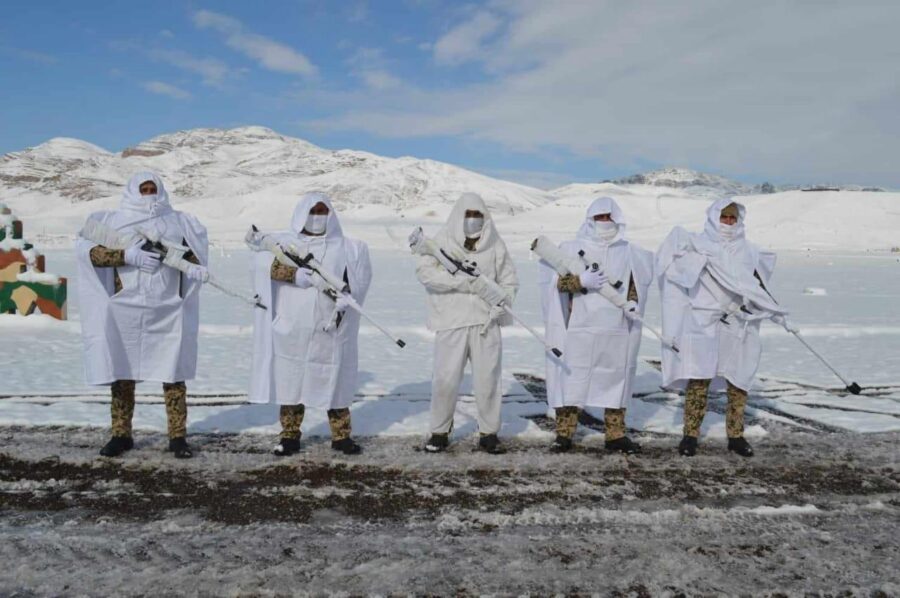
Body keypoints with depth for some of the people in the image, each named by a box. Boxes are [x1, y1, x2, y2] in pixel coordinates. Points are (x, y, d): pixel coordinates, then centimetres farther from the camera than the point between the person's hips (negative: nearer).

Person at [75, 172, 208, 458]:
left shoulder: (178, 221, 13)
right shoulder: (113, 220, 8)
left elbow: (196, 254, 16)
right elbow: (91, 252, -4)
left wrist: (174, 255, -5)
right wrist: (128, 256, -18)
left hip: (168, 311, 0)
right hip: (125, 310, 0)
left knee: (173, 373, -1)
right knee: (121, 372, 6)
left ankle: (178, 436, 6)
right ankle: (121, 434, 17)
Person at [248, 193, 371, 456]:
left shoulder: (347, 247, 14)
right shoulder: (284, 241, 8)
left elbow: (361, 274, 1)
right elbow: (264, 261, -10)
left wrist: (346, 295, -17)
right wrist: (293, 274, -24)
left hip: (331, 330, 1)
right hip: (291, 329, 0)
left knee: (335, 381, 4)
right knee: (290, 380, 5)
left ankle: (341, 436, 14)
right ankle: (290, 435, 17)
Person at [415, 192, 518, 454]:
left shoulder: (495, 245, 10)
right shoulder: (442, 241, 2)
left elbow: (509, 281, 10)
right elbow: (424, 270, -12)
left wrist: (498, 306, -9)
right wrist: (463, 281, -19)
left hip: (486, 322, 2)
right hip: (451, 322, -2)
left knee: (488, 379, 4)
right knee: (445, 379, -1)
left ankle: (488, 433, 17)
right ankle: (440, 432, 15)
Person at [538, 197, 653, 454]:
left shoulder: (629, 252, 11)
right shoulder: (572, 248, 4)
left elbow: (636, 283, 17)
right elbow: (559, 280, -3)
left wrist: (632, 302, -2)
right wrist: (581, 281, -21)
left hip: (616, 330, 2)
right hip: (579, 329, -2)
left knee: (616, 379, 9)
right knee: (571, 378, -2)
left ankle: (615, 435, 20)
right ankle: (564, 433, 8)